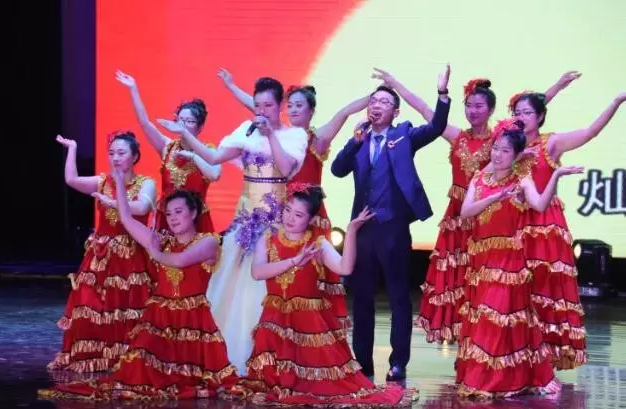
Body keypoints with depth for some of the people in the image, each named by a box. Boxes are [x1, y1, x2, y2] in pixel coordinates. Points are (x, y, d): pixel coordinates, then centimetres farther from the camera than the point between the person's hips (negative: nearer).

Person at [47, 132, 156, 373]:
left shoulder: (146, 184, -4)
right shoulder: (102, 182, 8)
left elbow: (141, 208, -24)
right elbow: (71, 180, -6)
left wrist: (113, 203, -21)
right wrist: (72, 148, -3)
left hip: (131, 257, -4)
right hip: (100, 256, 4)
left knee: (127, 308, -5)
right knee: (92, 307, 1)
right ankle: (91, 358, 9)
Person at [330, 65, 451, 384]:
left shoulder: (403, 136, 4)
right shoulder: (359, 143, 13)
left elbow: (436, 128, -11)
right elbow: (338, 170, -1)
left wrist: (442, 93, -23)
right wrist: (355, 141, -12)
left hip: (393, 226, -4)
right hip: (363, 226, 4)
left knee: (399, 296, 0)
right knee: (361, 296, 8)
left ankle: (398, 364, 3)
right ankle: (362, 362, 16)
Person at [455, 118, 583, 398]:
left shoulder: (521, 181, -3)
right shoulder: (479, 179, 9)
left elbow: (541, 205, -22)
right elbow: (465, 212, -4)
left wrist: (556, 176, -33)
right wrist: (494, 198, -15)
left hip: (509, 258, -4)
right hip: (481, 258, 4)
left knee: (502, 315, -8)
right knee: (480, 318, 8)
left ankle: (507, 380, -2)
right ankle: (478, 378, 15)